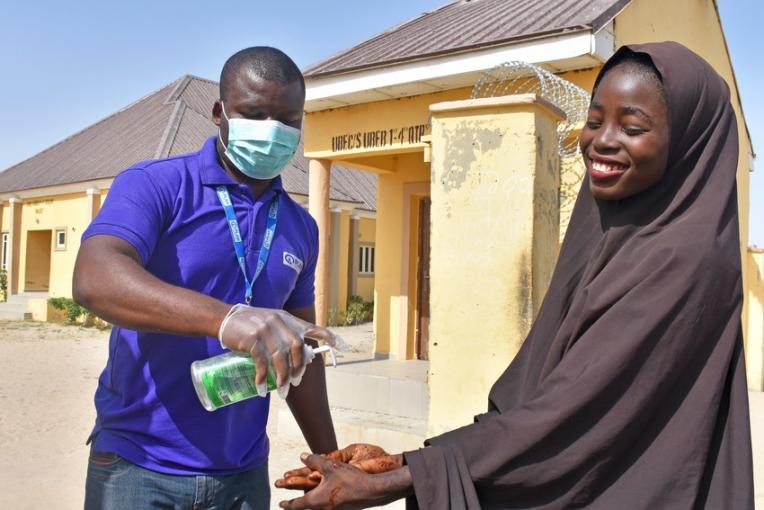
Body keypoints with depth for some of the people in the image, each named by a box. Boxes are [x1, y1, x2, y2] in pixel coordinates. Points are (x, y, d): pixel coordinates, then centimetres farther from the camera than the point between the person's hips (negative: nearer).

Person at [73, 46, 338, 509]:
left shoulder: (301, 227, 6)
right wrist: (224, 318, -40)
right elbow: (95, 280, -26)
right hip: (139, 464, -4)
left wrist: (327, 458, 11)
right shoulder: (155, 184, -8)